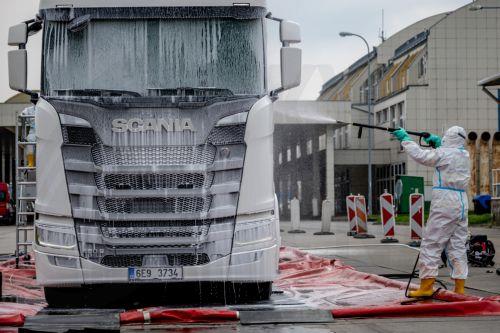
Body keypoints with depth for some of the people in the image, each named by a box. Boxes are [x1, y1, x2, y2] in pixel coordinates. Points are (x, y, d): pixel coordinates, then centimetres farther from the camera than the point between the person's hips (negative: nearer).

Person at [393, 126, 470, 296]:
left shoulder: (444, 153, -9)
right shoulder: (465, 155, 13)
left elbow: (420, 155, -9)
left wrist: (405, 138, 2)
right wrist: (438, 142, 25)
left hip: (445, 203, -7)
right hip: (462, 204, 7)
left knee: (431, 244, -3)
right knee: (458, 246, 9)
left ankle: (426, 286, -6)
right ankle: (459, 288, 7)